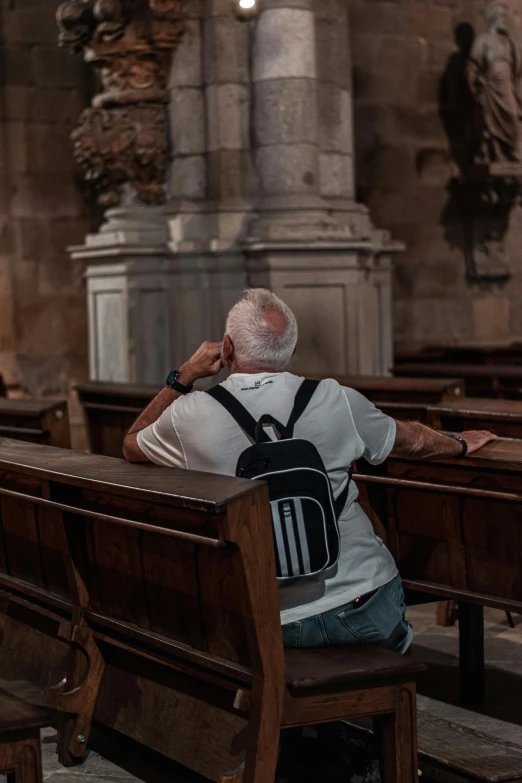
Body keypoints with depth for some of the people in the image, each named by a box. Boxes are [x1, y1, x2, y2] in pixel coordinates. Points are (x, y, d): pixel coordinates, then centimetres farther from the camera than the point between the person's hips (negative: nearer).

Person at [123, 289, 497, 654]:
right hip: (361, 612, 0)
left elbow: (131, 446, 15)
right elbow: (413, 441, 12)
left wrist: (182, 377, 15)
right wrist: (460, 444, 34)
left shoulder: (189, 417, -10)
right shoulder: (336, 401, -8)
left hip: (270, 627, 0)